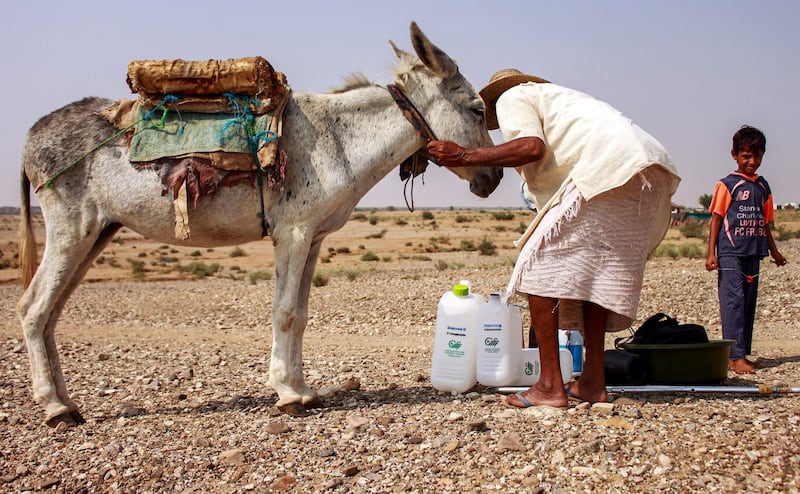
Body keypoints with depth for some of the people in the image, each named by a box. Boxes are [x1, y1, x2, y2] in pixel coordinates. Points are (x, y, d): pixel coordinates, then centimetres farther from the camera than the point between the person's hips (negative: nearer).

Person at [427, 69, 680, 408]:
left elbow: (532, 147, -10)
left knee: (538, 266, -5)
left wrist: (463, 157, -6)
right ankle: (593, 381, 16)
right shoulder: (554, 96, 38)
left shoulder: (511, 98, 12)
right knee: (597, 272, 18)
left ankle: (550, 385, -9)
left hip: (610, 169, -9)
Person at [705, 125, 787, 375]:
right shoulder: (727, 184, -3)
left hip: (753, 253, 6)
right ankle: (735, 356, -12)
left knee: (748, 303, 8)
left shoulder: (763, 186, 14)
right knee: (733, 301, -11)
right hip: (730, 253, -6)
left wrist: (773, 251, 24)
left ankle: (742, 354, 14)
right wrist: (711, 253, -11)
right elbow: (716, 218, -5)